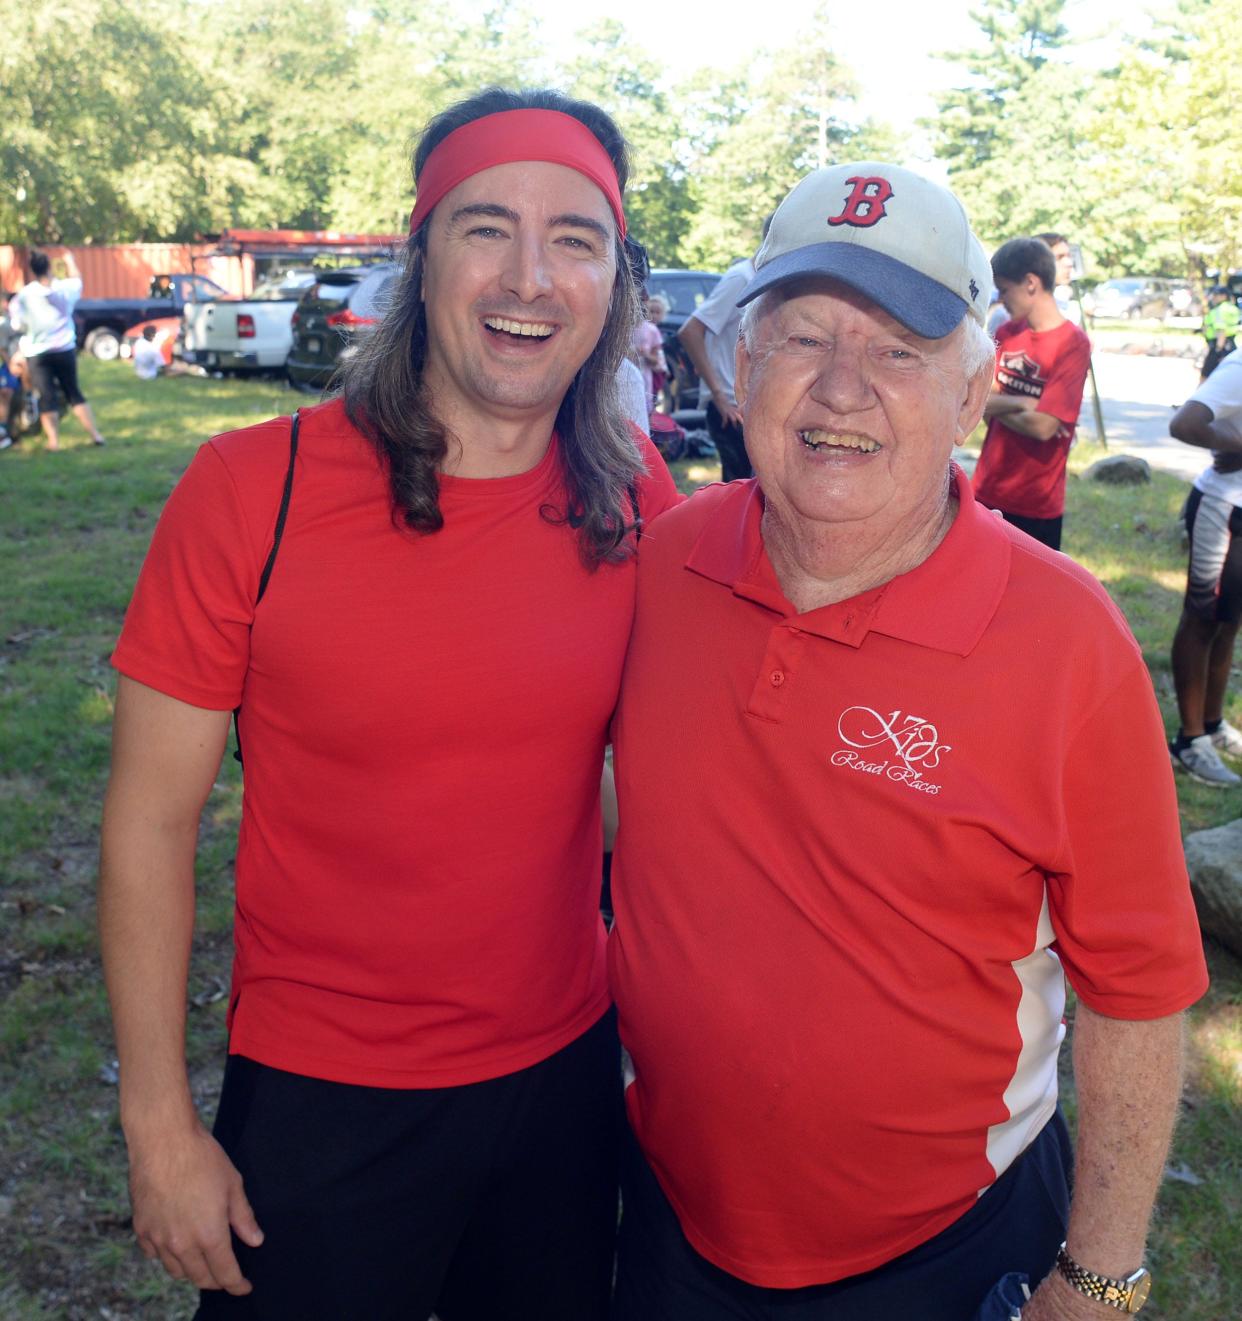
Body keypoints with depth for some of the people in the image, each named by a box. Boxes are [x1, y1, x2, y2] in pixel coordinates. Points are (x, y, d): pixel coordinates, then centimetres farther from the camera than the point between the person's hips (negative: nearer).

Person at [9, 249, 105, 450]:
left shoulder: (24, 295, -10)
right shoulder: (64, 288, -4)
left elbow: (19, 325, -7)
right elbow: (77, 279, 18)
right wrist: (69, 261, 34)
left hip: (37, 352, -2)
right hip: (64, 349, 2)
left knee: (47, 398, 3)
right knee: (74, 393, 13)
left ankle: (53, 440, -2)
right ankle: (95, 434, 13)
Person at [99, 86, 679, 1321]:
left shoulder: (638, 501, -6)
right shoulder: (251, 489, -16)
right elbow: (152, 820, -11)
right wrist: (159, 1122, -9)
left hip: (567, 1076, 4)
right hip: (321, 1103, -3)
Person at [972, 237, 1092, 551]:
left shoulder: (1072, 344, -14)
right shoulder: (1006, 333, 6)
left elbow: (1043, 426, -20)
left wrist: (996, 404, -6)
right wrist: (1020, 403, -16)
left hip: (1036, 505, -6)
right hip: (986, 492, 6)